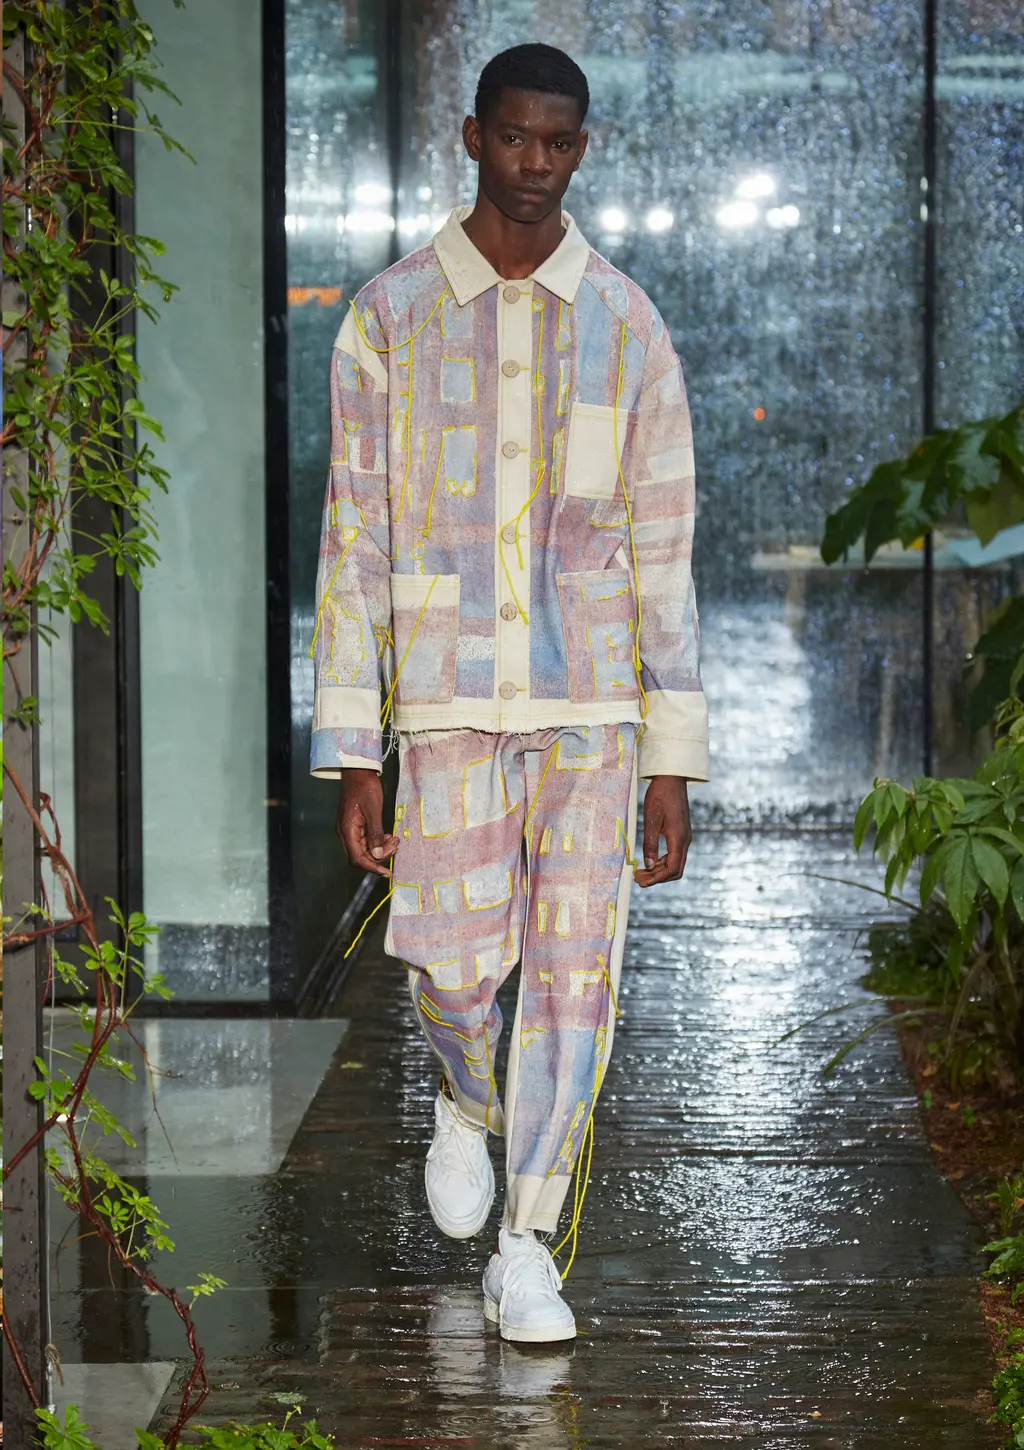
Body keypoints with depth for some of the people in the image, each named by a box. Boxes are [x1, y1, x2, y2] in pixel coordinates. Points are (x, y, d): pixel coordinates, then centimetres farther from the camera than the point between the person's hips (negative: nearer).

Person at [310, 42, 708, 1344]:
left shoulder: (628, 329, 2)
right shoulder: (389, 320, -1)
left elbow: (663, 552, 3)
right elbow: (355, 546, -1)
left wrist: (674, 761, 0)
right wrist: (351, 758, -5)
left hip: (592, 699, 1)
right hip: (450, 698, -1)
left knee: (575, 970, -3)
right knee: (455, 962, -5)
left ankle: (525, 1253, 7)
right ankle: (467, 1103, 31)